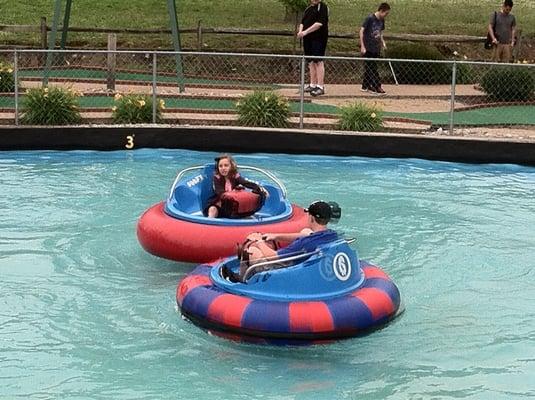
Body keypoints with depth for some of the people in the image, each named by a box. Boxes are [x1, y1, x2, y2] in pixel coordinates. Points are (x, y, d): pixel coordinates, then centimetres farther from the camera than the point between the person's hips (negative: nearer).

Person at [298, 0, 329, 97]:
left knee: (318, 61, -10)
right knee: (311, 62, 9)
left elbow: (319, 23, -16)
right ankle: (313, 85, 15)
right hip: (307, 39, 7)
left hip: (318, 38, -7)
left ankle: (320, 87, -10)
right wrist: (300, 31, -3)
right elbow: (302, 22, 20)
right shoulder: (308, 9, 18)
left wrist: (306, 32, -19)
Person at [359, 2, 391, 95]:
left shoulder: (381, 20, 8)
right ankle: (377, 87, -7)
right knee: (372, 68, -6)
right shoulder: (370, 18, -13)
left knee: (369, 67, 11)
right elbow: (361, 31, -14)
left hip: (376, 48, 7)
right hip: (368, 48, -7)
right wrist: (362, 46, -17)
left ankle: (365, 86, 18)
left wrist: (382, 42, 5)